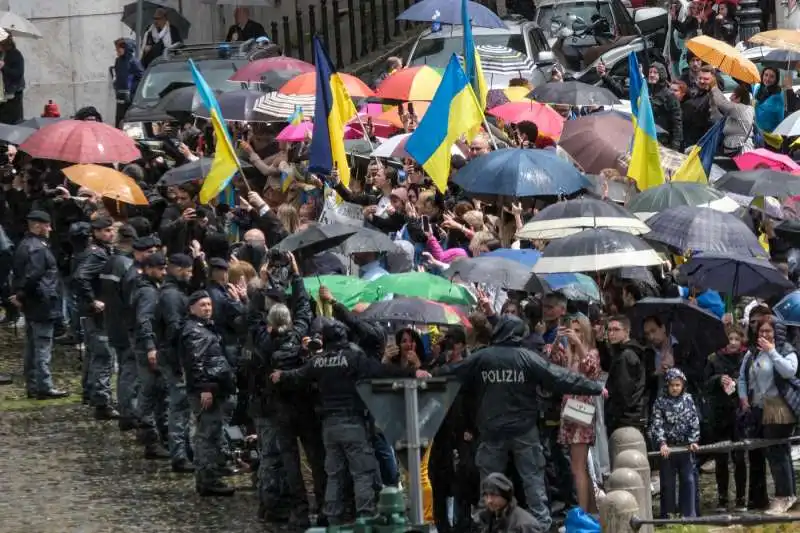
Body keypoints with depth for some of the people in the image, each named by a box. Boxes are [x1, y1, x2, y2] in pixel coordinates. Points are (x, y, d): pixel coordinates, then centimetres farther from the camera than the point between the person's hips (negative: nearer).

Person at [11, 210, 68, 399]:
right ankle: (44, 387, -6)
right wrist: (21, 295, -13)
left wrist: (18, 294, 7)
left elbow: (18, 274, 16)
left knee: (32, 347, 14)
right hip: (42, 305, -10)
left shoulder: (24, 246, 15)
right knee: (43, 347, -7)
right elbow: (32, 276, -25)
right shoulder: (37, 249, -18)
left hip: (31, 306, 10)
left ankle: (32, 386, 20)